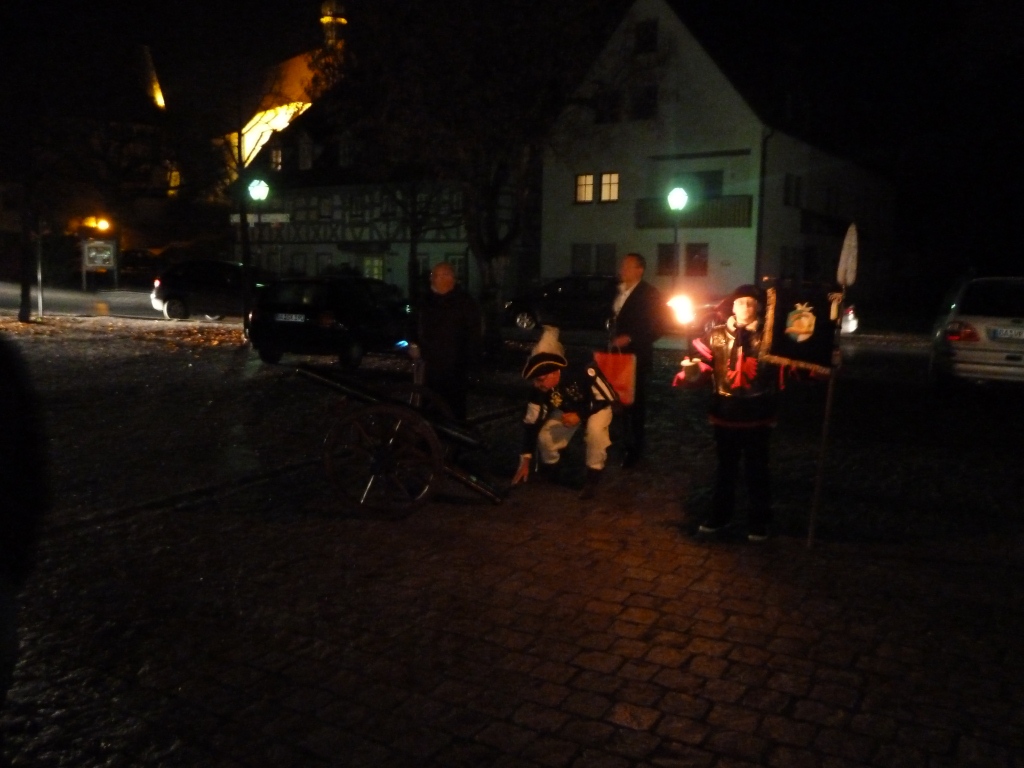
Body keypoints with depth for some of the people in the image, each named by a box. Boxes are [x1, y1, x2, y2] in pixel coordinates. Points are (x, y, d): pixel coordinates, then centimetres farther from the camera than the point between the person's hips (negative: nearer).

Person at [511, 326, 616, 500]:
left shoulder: (584, 373, -40)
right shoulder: (539, 391, -26)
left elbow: (608, 398, -26)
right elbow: (531, 423, -16)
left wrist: (580, 415, -35)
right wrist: (525, 461, -15)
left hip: (597, 406, -4)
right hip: (568, 410, 4)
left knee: (595, 430, -34)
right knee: (544, 437, -13)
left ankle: (593, 477, -13)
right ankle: (550, 466, 21)